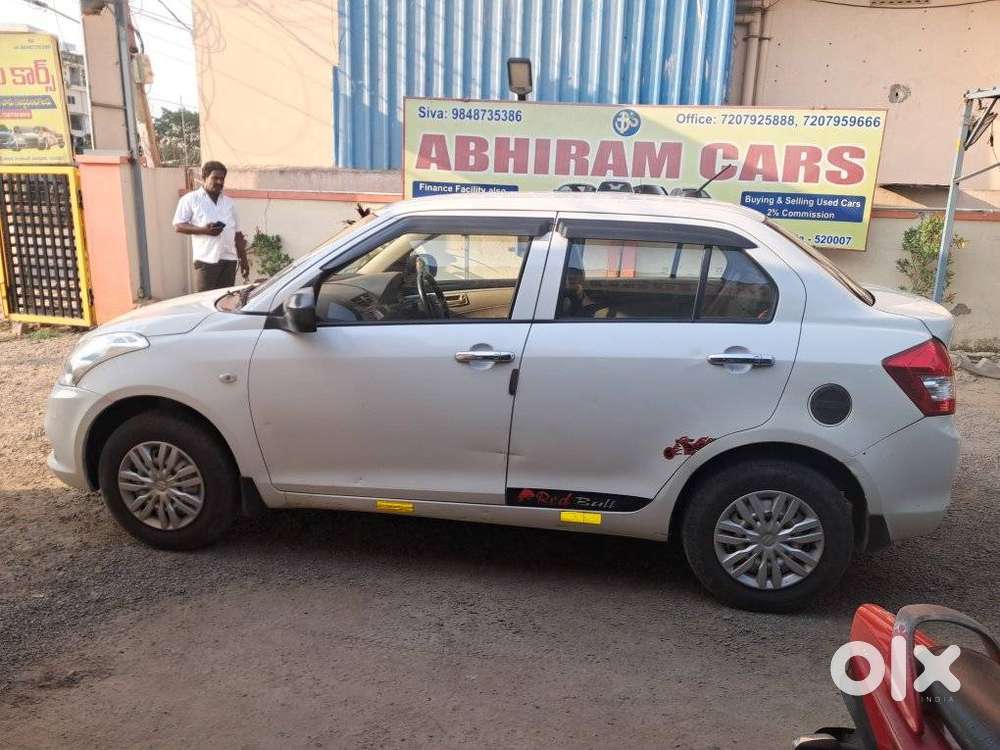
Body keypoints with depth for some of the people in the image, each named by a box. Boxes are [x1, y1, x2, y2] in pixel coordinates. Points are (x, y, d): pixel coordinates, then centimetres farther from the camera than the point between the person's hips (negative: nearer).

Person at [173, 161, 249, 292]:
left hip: (229, 260, 5)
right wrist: (203, 230, -17)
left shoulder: (229, 202, 19)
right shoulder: (190, 199, 3)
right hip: (206, 259, -5)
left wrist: (243, 260, 15)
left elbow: (238, 234, 20)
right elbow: (178, 226, -3)